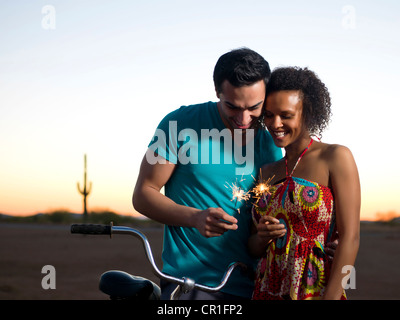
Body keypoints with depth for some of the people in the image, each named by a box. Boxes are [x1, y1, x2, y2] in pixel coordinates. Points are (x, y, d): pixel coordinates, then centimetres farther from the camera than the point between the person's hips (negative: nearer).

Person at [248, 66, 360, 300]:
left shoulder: (336, 158, -6)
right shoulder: (267, 173, 11)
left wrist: (331, 297, -19)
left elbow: (350, 237, -12)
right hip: (266, 293, 5)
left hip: (317, 292, -5)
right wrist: (262, 236, -7)